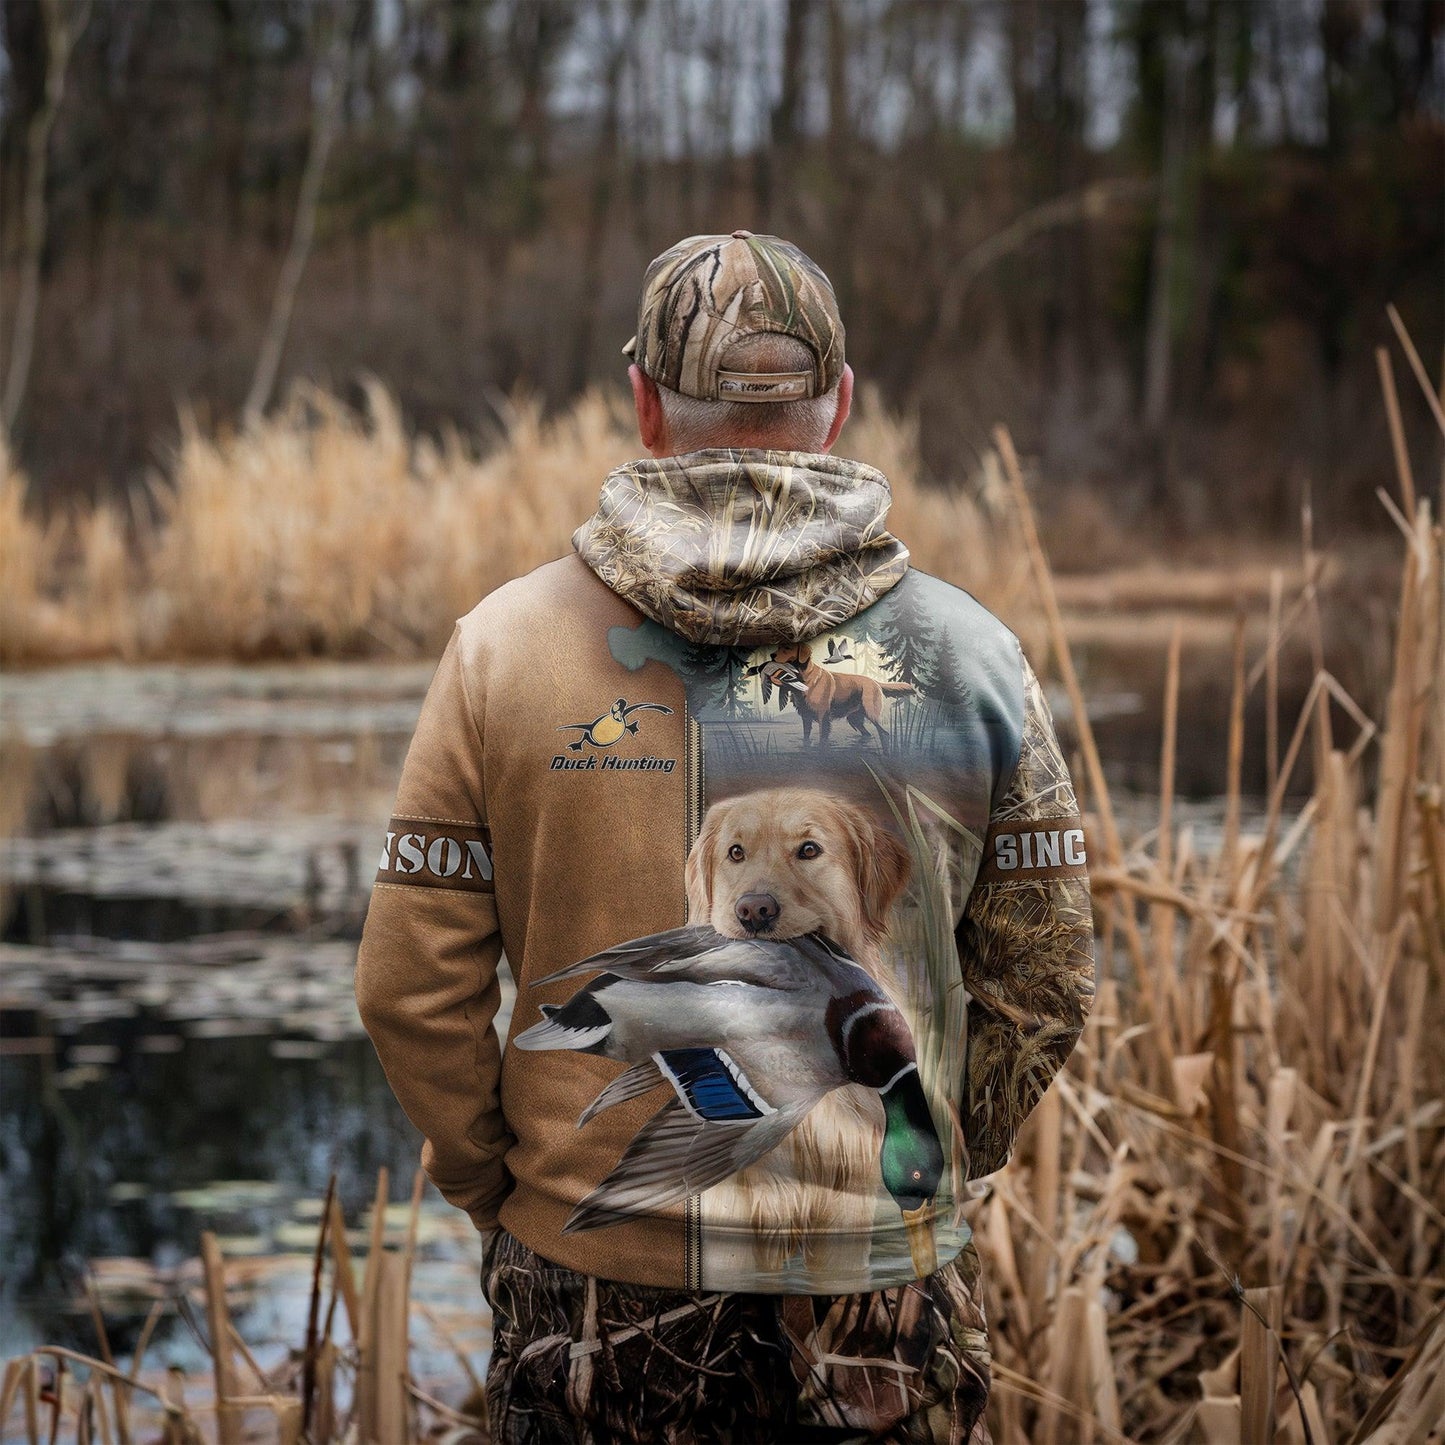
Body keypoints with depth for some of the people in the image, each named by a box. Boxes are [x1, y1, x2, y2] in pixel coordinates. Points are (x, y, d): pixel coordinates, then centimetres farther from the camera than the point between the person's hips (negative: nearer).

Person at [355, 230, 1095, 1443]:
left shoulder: (504, 645, -4)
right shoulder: (970, 656, -2)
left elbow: (411, 988, -2)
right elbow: (1043, 983, 3)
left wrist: (495, 1185, 11)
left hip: (588, 1287, 0)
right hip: (883, 1296, 0)